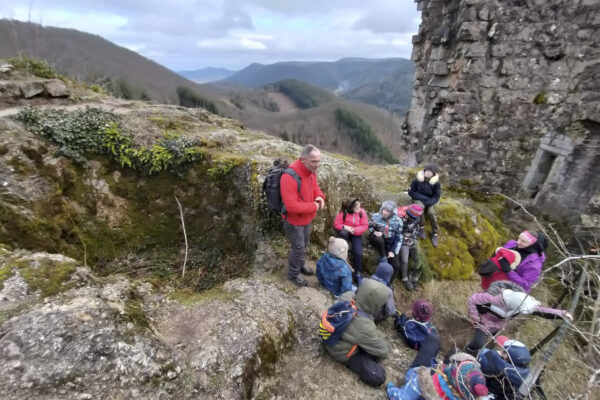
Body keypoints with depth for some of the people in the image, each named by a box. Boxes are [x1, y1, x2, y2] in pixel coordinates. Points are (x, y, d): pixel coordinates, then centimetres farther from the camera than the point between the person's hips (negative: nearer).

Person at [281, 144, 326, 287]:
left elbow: (315, 186, 11)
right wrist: (314, 206, -24)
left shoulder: (311, 170, -8)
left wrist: (320, 197, -12)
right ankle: (293, 274, 32)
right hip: (294, 220, -8)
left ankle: (300, 265, 50)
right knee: (298, 247, 7)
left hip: (306, 217, 8)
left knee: (304, 244, 25)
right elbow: (291, 206, -36)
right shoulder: (290, 177, -35)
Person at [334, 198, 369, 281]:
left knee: (358, 253, -18)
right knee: (342, 234, -39)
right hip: (346, 231, 0)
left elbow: (365, 226, -12)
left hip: (356, 234, 1)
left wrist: (355, 230, -26)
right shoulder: (343, 213, -21)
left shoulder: (362, 212, -16)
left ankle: (358, 273, 1)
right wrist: (345, 227, -30)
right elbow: (336, 224, -12)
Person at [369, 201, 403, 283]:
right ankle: (383, 260, -15)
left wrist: (393, 251, -14)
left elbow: (398, 238, -8)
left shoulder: (397, 221, -12)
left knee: (396, 266, -10)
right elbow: (370, 227, 4)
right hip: (378, 238, -1)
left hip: (390, 243, 1)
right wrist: (374, 232, -19)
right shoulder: (376, 216, -12)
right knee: (379, 239, -40)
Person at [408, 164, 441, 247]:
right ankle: (421, 228, -16)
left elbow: (436, 197, -5)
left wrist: (428, 203, -24)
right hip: (419, 199, -1)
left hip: (429, 201, 1)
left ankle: (434, 234, -2)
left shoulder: (436, 183, -11)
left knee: (431, 213, -22)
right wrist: (424, 198, -16)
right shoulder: (417, 180, -16)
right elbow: (411, 192, -8)